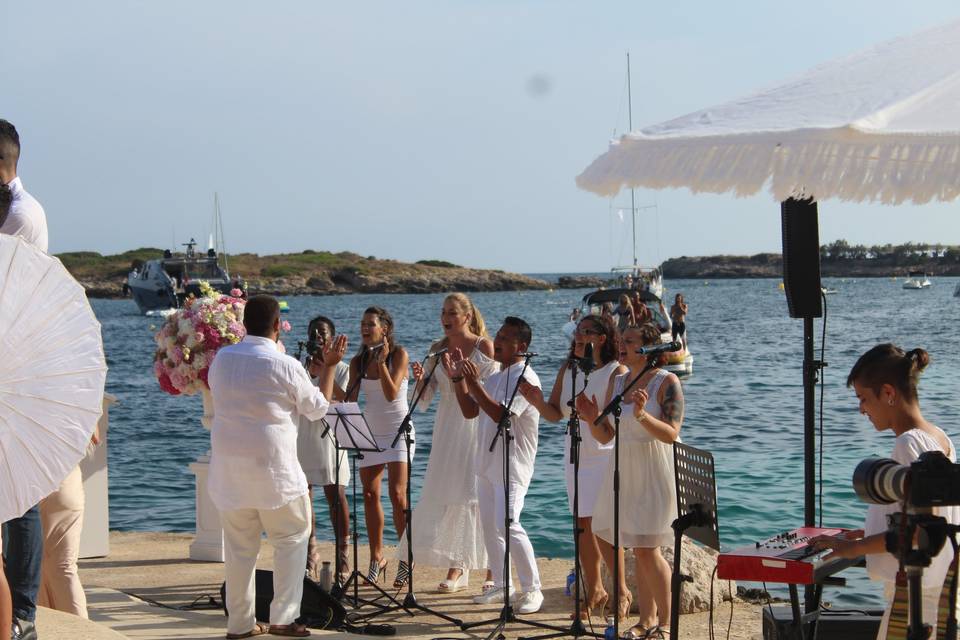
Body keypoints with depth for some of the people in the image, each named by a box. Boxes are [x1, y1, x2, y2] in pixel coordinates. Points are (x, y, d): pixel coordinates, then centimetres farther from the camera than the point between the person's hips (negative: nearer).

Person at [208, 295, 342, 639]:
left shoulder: (221, 359, 2)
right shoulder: (285, 366, -12)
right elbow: (318, 408, 2)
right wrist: (330, 365, 13)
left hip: (228, 469, 5)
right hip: (272, 467, -5)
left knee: (239, 547, 11)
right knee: (292, 539, 9)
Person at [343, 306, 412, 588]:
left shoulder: (399, 354, -6)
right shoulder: (358, 361, 6)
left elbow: (391, 393, -16)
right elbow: (349, 399, 0)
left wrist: (381, 362, -24)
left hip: (397, 430, -5)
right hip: (369, 432, 5)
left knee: (397, 495, -13)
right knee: (370, 495, 4)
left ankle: (406, 558, -3)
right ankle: (376, 557, 13)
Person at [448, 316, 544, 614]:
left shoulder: (525, 378, -14)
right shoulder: (493, 377, 14)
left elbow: (501, 414, -24)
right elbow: (470, 411, 13)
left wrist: (474, 384, -26)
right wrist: (457, 378, 3)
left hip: (511, 465, -9)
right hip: (487, 462, 9)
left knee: (508, 524, -17)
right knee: (489, 526, 12)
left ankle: (532, 589, -6)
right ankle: (502, 585, 23)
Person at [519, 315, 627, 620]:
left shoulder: (616, 372, -9)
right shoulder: (568, 369, 8)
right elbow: (556, 414, 7)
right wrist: (538, 402, -13)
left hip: (607, 455, -6)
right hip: (576, 455, 6)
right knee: (583, 525, 10)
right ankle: (594, 591, 22)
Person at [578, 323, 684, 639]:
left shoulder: (667, 382, -10)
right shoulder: (617, 382, 9)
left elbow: (672, 434, -18)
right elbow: (606, 436, 11)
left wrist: (642, 415, -31)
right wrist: (592, 420, -9)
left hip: (654, 474, -6)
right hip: (624, 470, 6)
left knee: (647, 549, -7)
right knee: (640, 550, 10)